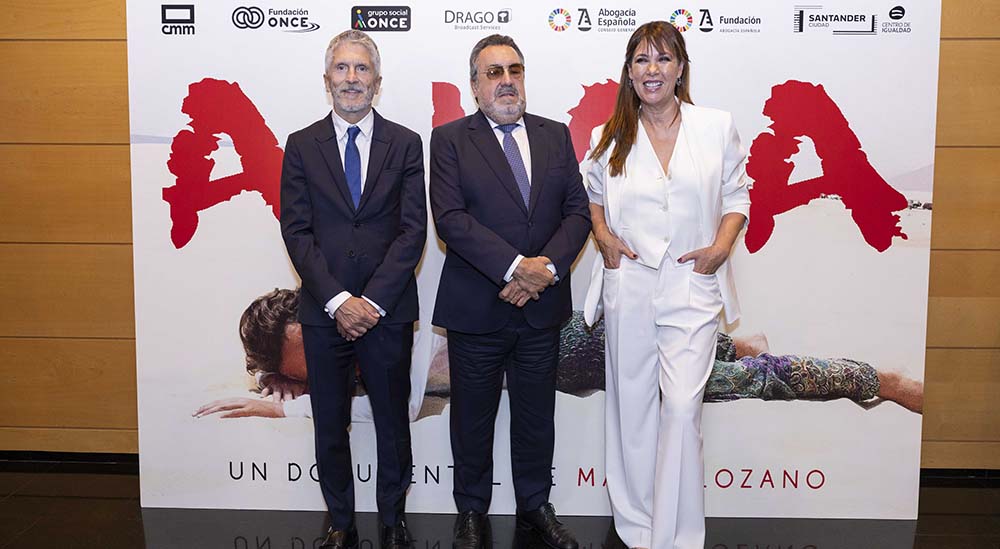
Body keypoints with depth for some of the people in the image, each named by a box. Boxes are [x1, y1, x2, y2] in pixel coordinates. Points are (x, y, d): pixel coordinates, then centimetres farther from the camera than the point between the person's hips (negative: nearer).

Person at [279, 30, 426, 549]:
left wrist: (373, 301, -12)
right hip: (323, 311, 1)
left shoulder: (405, 144, 2)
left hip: (388, 310, -1)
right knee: (330, 425, 12)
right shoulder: (301, 146, 4)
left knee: (393, 422, 11)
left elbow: (413, 230, -4)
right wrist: (337, 300, -13)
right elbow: (296, 232, -2)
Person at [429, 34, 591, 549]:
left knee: (536, 417, 15)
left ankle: (535, 507, 34)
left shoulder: (555, 135, 9)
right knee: (473, 419, 11)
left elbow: (578, 211, 3)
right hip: (476, 308, -3)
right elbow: (450, 218, -14)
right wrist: (516, 267, -21)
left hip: (542, 305, 3)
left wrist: (547, 268, -14)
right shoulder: (449, 139, -2)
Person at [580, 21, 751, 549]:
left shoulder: (717, 127, 3)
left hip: (692, 287, -1)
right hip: (628, 286, 2)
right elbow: (593, 195, 20)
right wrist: (603, 235, 1)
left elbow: (736, 196, 10)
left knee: (681, 406, -9)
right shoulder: (609, 138, 6)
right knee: (633, 405, 9)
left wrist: (721, 246, -7)